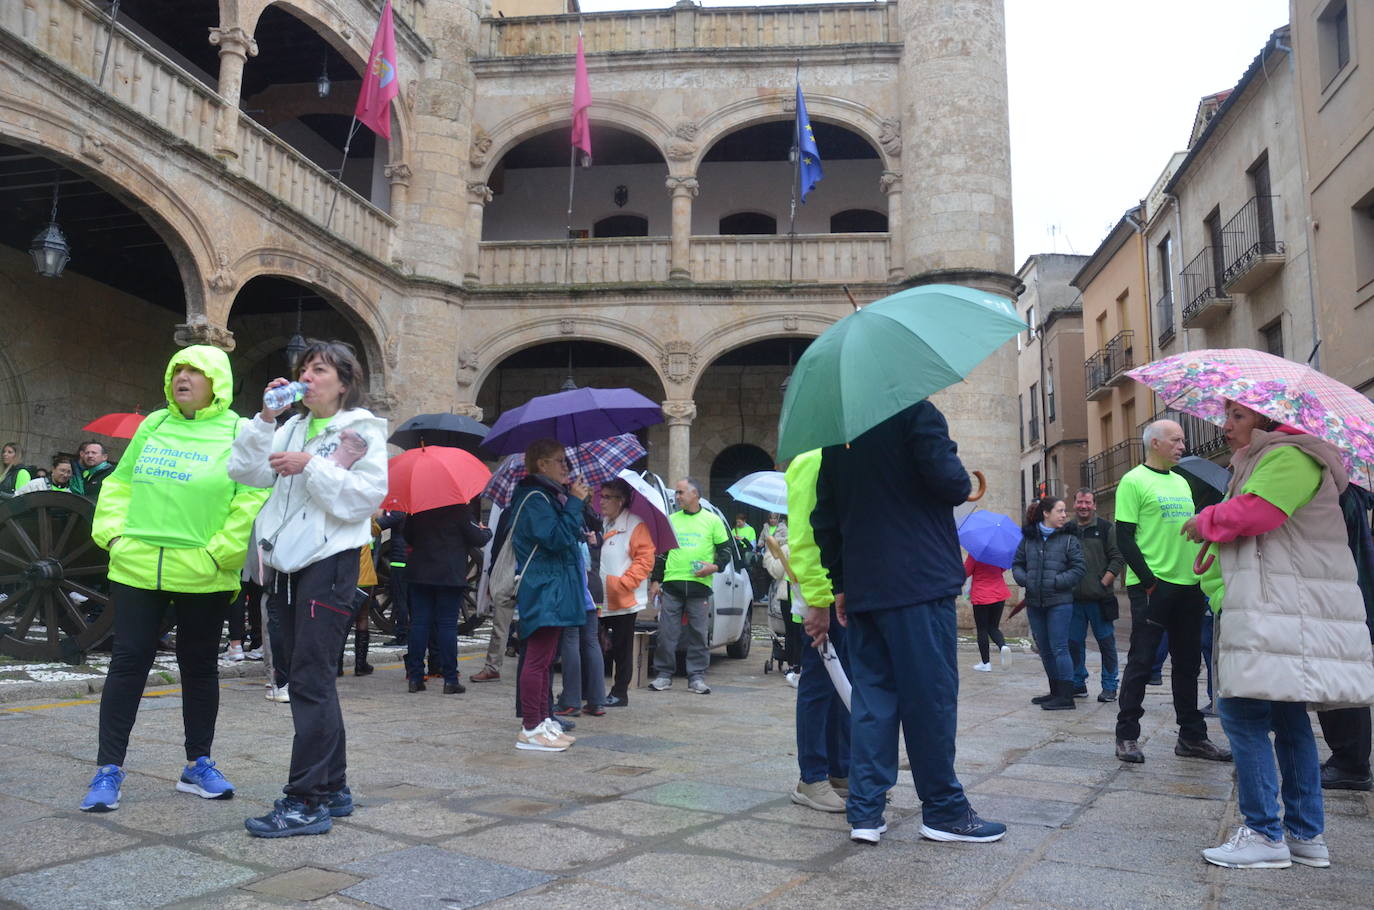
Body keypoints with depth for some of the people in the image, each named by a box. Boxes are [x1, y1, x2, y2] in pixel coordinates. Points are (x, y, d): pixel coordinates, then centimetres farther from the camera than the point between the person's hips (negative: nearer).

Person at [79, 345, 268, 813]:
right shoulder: (154, 425, 11)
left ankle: (198, 765, 22)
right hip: (137, 567, 3)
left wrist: (218, 552, -15)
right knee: (128, 662, 3)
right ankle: (108, 770, 12)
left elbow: (254, 498, -12)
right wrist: (113, 531, 2)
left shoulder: (238, 433, -3)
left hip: (202, 576, -2)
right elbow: (119, 482, 16)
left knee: (200, 667, 9)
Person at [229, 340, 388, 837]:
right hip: (288, 565, 7)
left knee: (310, 680, -9)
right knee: (305, 679, 11)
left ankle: (306, 802, -4)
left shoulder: (362, 429, -2)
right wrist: (266, 418, -4)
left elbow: (368, 495, -13)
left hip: (330, 563, -7)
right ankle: (333, 790, 22)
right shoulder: (292, 427, 16)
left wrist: (311, 466, -18)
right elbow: (243, 470, 5)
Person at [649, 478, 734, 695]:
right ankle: (664, 674, 9)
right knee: (666, 632, 0)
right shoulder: (671, 520, 14)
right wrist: (656, 581, 11)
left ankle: (696, 677, 8)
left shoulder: (712, 520, 7)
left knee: (698, 634, 1)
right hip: (671, 585, 2)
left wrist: (715, 566, -10)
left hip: (699, 585, -2)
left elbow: (725, 550, 9)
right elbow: (660, 552, 17)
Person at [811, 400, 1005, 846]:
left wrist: (840, 586, 19)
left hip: (862, 588, 7)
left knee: (872, 696, 10)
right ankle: (943, 811, 11)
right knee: (932, 696, 2)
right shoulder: (916, 413, -7)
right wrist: (962, 479, 6)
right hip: (919, 583, -6)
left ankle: (864, 812, 10)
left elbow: (824, 519, 15)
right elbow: (951, 485, -18)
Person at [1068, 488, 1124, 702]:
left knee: (1106, 642, 2)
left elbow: (1118, 558, -2)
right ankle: (1078, 684, 18)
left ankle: (1109, 687, 10)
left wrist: (1104, 582, -9)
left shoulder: (1106, 528, 2)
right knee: (1074, 642, 7)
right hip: (1073, 598, 3)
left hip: (1099, 597, -3)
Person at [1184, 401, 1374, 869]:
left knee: (1242, 713, -10)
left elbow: (1253, 512, -24)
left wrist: (1205, 521, -6)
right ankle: (1307, 835, 20)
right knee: (1287, 717, 13)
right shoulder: (1256, 462, 23)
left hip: (1281, 611, -11)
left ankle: (1265, 835, -5)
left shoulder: (1289, 458, -10)